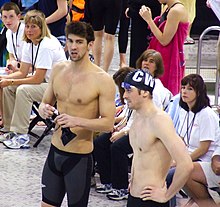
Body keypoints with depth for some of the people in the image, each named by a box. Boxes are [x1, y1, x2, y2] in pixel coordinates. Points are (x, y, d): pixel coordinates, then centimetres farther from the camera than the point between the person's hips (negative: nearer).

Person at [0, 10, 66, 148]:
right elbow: (23, 73, 7)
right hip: (44, 82, 10)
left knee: (23, 90, -29)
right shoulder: (29, 44, 5)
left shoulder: (46, 46, -23)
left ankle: (21, 135, -21)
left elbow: (37, 79, -23)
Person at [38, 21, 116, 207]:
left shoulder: (102, 80, -14)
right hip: (55, 151, 6)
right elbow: (45, 102, 16)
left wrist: (77, 121, -29)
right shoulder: (58, 70, 5)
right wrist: (44, 110, -8)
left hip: (79, 156, -6)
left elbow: (108, 123, -15)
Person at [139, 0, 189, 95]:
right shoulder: (168, 9, 9)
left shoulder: (176, 11, -20)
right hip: (162, 57, 9)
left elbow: (164, 40, -19)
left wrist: (149, 19, -16)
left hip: (170, 60, -9)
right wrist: (149, 18, 2)